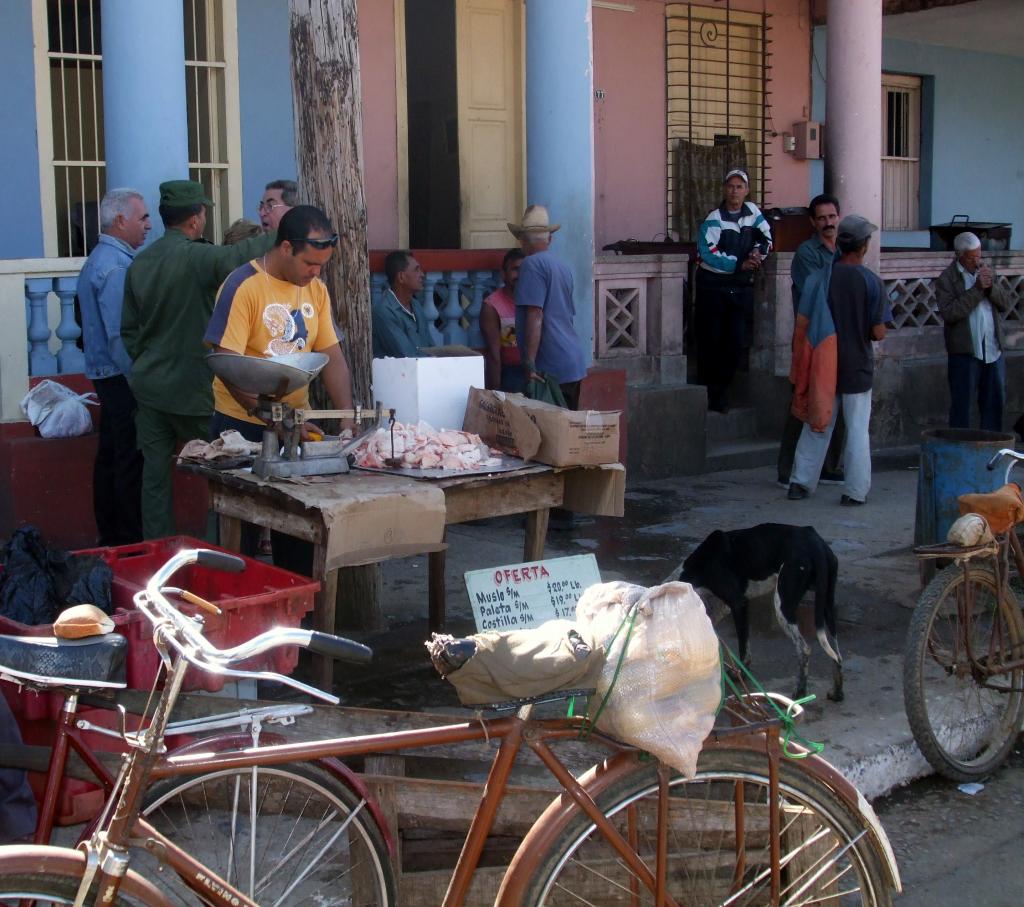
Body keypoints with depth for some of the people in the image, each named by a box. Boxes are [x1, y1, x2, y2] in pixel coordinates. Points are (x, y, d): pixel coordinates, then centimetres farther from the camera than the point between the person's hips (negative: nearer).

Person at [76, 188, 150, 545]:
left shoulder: (101, 259, 14)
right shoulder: (116, 267, -19)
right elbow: (120, 336, -23)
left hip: (107, 377, 11)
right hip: (123, 379, -11)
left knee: (109, 457, 15)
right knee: (131, 462, -5)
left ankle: (110, 538, 23)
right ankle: (131, 542, 0)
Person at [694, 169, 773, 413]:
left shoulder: (752, 211, 5)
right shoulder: (714, 219, -11)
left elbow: (766, 236, 15)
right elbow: (709, 253, -21)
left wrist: (758, 251, -6)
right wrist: (740, 264, -23)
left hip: (741, 288, 4)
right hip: (713, 287, -4)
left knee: (735, 342, 2)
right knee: (710, 341, 2)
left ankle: (721, 392, 14)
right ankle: (706, 392, 14)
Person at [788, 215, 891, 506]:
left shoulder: (820, 278, -5)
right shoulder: (872, 282, -10)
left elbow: (802, 324, -6)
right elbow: (879, 332, -10)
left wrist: (800, 362, 6)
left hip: (824, 365, 2)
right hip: (858, 366, -2)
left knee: (817, 424, 13)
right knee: (858, 429, 8)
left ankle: (801, 482, 16)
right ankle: (855, 491, 11)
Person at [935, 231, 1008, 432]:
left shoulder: (986, 272, 14)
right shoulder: (946, 279, -5)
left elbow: (1004, 304, 10)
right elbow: (949, 313, -18)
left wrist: (991, 287, -9)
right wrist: (977, 289, -18)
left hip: (993, 349, 6)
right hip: (965, 352, -5)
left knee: (995, 401, 10)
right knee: (961, 404, 1)